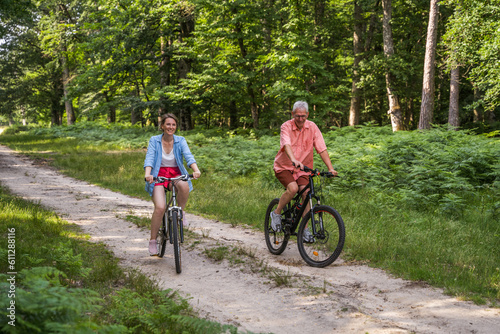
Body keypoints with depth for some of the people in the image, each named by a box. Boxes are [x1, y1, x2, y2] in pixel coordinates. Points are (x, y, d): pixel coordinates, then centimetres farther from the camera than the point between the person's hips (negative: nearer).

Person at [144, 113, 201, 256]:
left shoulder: (180, 141, 2)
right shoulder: (154, 140, -2)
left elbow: (188, 156, -13)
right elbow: (149, 158, -13)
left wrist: (196, 170, -33)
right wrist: (147, 174, -33)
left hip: (176, 174, 2)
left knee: (184, 186, -36)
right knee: (160, 207, -23)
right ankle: (153, 241, -6)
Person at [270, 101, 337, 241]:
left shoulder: (312, 127, -6)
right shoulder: (286, 126, -14)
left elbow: (322, 149, -9)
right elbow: (286, 145, -32)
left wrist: (330, 168, -21)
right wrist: (294, 160, -51)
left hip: (303, 168, 3)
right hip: (284, 166, -3)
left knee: (306, 193, -16)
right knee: (293, 188, -28)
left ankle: (305, 229, -4)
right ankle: (276, 213, -4)